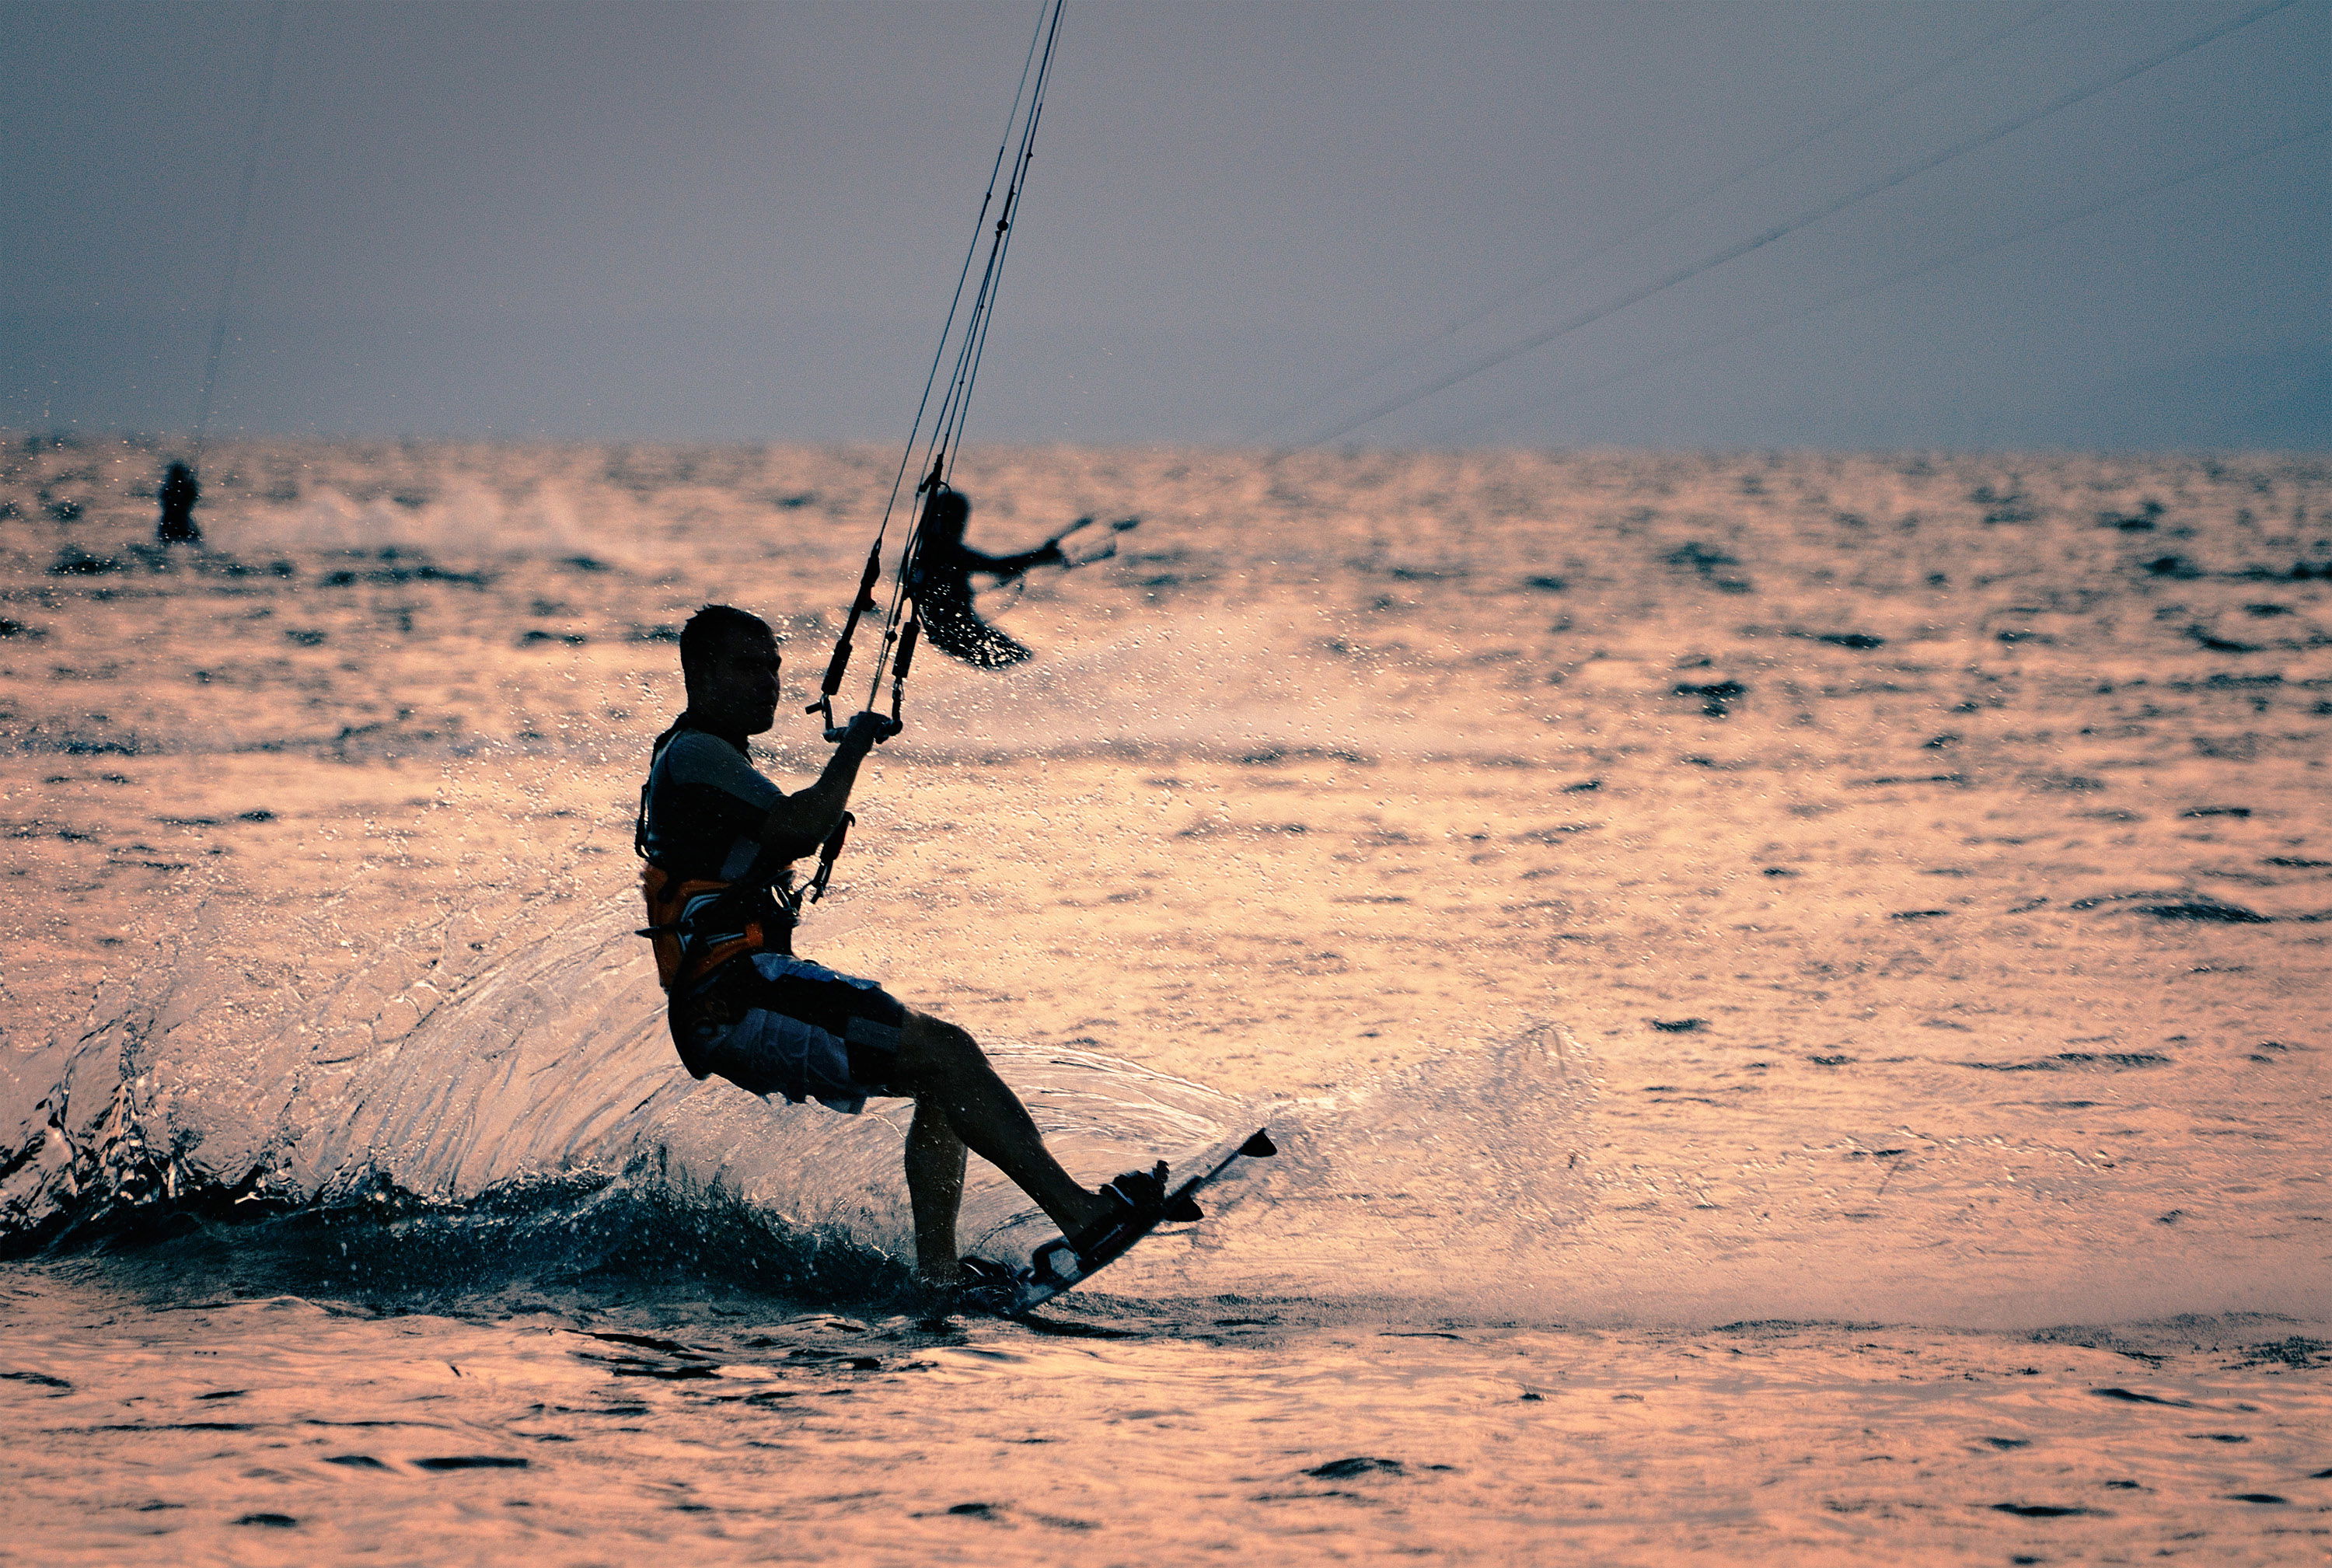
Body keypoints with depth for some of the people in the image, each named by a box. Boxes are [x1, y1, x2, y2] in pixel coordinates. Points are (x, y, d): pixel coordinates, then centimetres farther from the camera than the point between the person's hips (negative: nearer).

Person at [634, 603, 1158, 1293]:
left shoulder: (709, 759, 27)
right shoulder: (694, 753, -8)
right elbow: (799, 830, -20)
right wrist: (853, 749, -6)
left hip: (726, 1018, 11)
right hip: (740, 993, -11)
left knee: (942, 1084, 8)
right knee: (945, 1053, -18)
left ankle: (937, 1275, -2)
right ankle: (1079, 1212, -23)